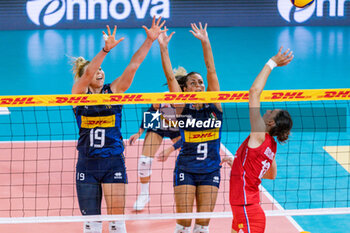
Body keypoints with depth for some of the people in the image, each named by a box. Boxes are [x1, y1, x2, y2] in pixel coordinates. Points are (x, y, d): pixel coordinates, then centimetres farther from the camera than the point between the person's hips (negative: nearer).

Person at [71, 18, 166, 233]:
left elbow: (133, 65, -5)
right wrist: (106, 49, -33)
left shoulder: (114, 91, 4)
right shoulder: (79, 93, 0)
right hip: (87, 164, 0)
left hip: (114, 163, 0)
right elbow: (88, 73, -19)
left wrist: (150, 40, -14)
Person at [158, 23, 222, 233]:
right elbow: (170, 77, -10)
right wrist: (163, 48, -18)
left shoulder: (214, 104, 2)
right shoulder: (182, 107, -1)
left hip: (210, 170, 1)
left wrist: (205, 42, -12)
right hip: (186, 169, -1)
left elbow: (211, 71, -5)